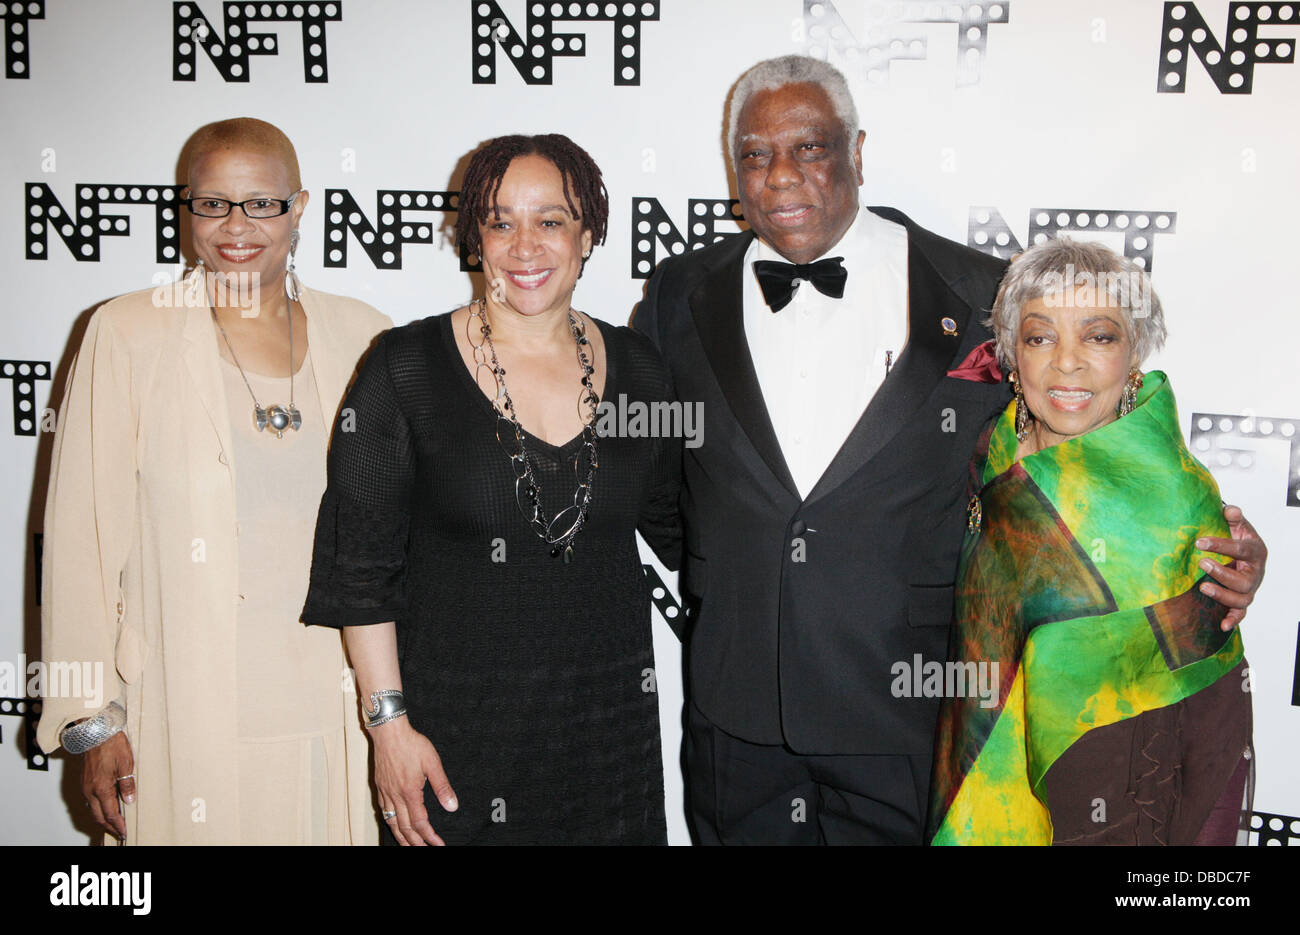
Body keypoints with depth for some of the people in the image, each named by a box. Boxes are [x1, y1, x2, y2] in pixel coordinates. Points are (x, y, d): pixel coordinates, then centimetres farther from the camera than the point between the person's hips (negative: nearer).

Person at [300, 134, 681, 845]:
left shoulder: (636, 368, 1)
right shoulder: (407, 366, -8)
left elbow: (676, 525, 13)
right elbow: (360, 561, -7)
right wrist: (389, 723, -9)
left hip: (611, 720, 3)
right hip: (455, 724, -3)